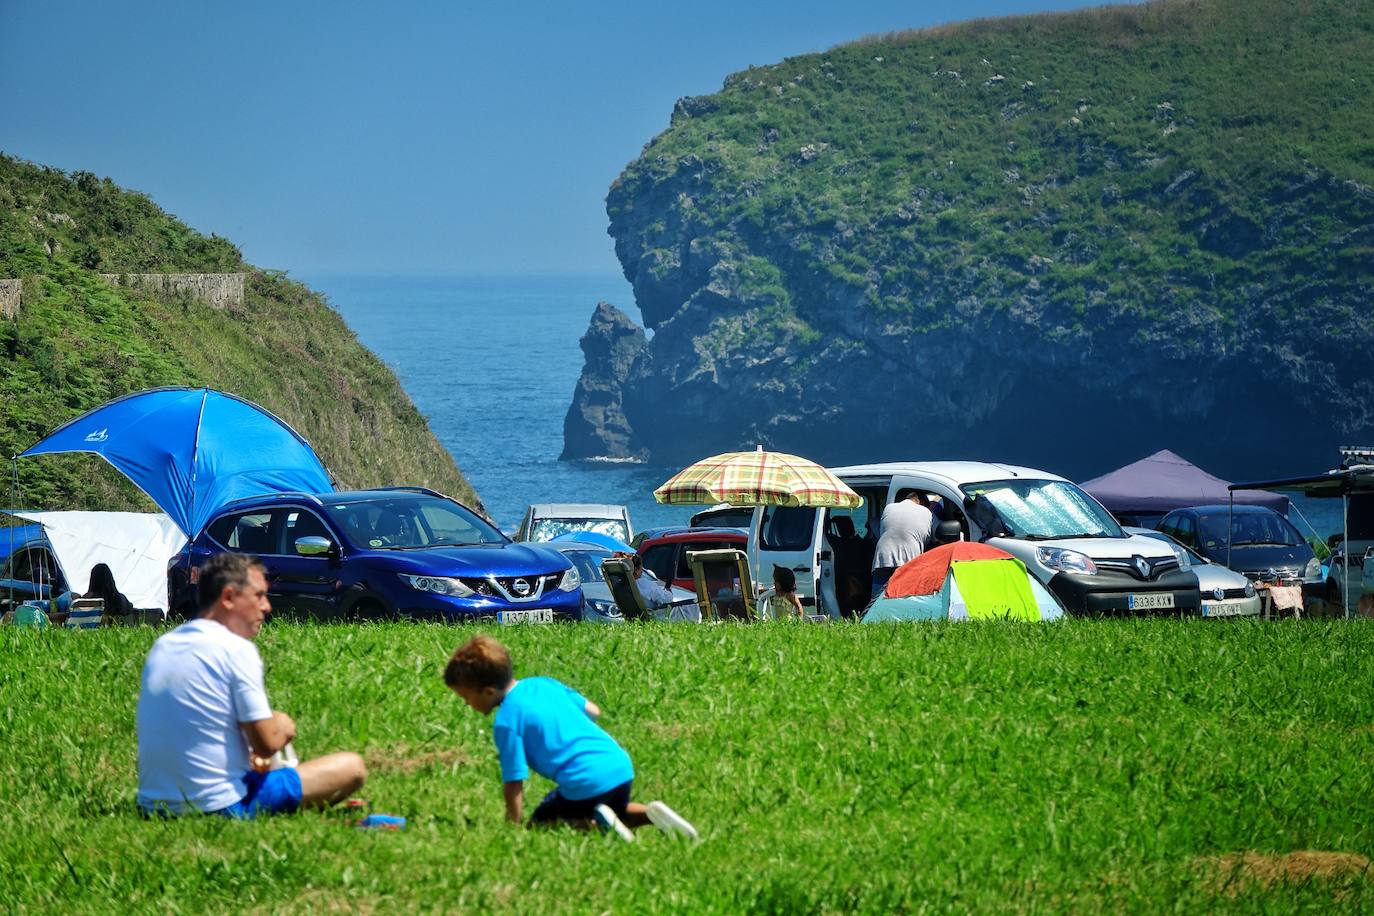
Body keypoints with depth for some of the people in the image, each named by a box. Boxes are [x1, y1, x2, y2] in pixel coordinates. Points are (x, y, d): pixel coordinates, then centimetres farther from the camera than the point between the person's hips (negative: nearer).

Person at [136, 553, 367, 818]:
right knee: (351, 767, -2)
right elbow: (267, 743, -15)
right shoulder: (236, 650, -13)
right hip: (220, 804, -8)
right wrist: (283, 727, 7)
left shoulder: (161, 647, 11)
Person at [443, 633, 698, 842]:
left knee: (539, 824, 11)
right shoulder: (544, 684, 13)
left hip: (586, 784, -8)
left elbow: (514, 782, -10)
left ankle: (595, 822, -14)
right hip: (623, 768, 8)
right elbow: (593, 711, 21)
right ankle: (648, 813, 5)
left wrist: (513, 826, -3)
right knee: (619, 810, 37)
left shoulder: (506, 722, -9)